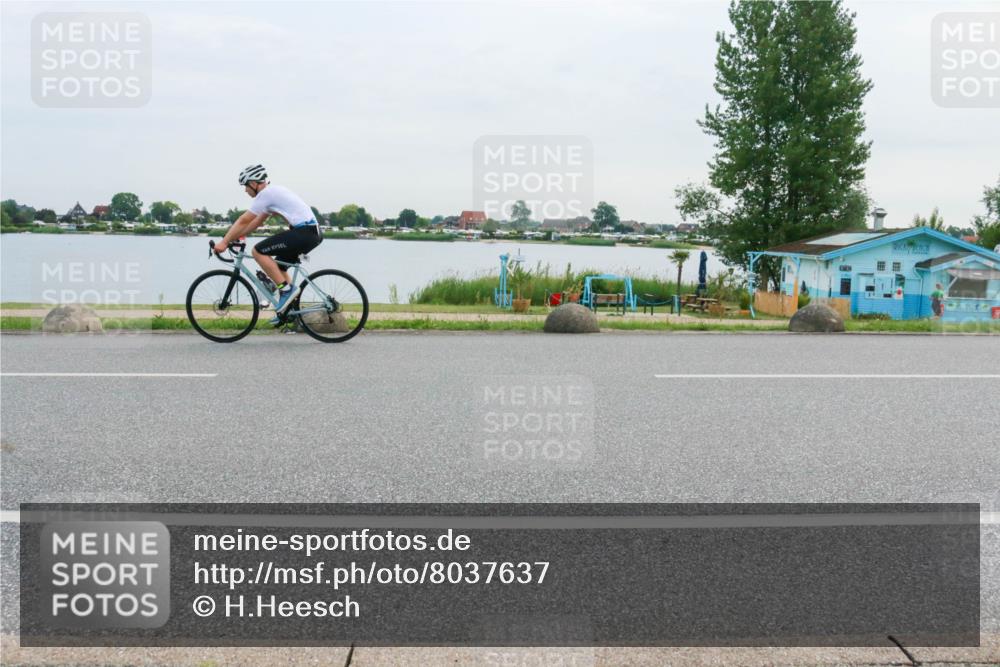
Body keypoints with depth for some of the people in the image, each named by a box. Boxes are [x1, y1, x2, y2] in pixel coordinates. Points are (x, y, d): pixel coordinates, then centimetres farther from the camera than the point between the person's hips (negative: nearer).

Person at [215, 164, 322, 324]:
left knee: (258, 251, -8)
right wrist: (237, 237, 24)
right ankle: (289, 308, 19)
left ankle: (287, 289, -8)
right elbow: (258, 221, 28)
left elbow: (243, 221, -8)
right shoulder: (273, 191, 21)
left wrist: (224, 242, -1)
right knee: (278, 266, 20)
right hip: (312, 232, 10)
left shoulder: (266, 194, -9)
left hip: (303, 233, -10)